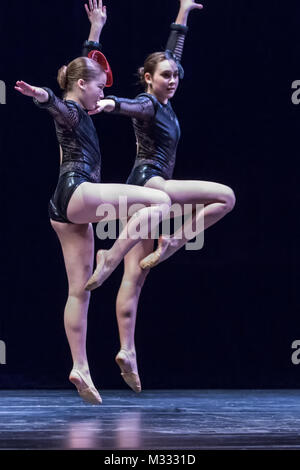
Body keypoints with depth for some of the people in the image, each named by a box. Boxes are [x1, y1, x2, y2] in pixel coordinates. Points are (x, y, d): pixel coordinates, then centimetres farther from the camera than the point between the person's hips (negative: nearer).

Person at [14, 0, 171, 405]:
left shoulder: (80, 112, 21)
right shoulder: (69, 111, -5)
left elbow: (87, 63, 36)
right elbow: (57, 106, -32)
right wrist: (44, 97, -55)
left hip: (68, 210, 10)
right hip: (77, 192, -10)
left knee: (79, 290, 4)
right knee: (160, 200, -15)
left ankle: (80, 368, 0)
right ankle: (110, 259, -18)